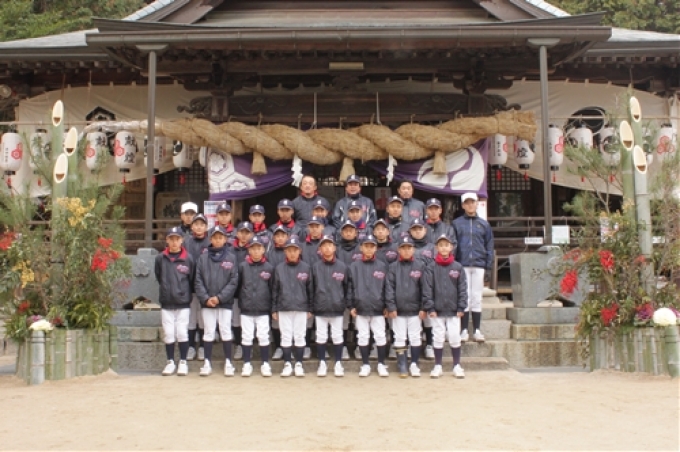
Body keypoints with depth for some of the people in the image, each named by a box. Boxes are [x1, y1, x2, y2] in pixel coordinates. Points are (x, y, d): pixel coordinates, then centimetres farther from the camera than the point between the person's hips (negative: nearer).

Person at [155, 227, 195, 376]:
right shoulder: (160, 259, 0)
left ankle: (183, 362, 13)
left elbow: (192, 280, 3)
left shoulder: (188, 259, -4)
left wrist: (185, 293, 5)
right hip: (166, 302, 1)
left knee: (182, 333, 1)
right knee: (168, 333, 5)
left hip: (183, 302, -1)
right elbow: (159, 277, 12)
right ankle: (170, 362, 17)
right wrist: (166, 289, 9)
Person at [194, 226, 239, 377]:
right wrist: (205, 298, -10)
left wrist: (220, 297, -11)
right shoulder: (203, 258, 4)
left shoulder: (231, 258, 0)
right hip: (206, 302, 1)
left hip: (225, 302, -1)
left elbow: (234, 281, -4)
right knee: (208, 332, 7)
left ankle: (228, 362, 12)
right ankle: (207, 363, 15)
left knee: (226, 331, 2)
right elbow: (198, 280, 1)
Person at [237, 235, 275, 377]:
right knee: (247, 337, 7)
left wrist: (273, 308, 3)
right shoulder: (242, 266, -3)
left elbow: (273, 288, 2)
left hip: (263, 309, 0)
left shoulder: (269, 267, -2)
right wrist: (240, 302, 3)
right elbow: (237, 285, 4)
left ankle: (265, 364, 17)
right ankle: (246, 364, 18)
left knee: (263, 337, 4)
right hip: (246, 309, 0)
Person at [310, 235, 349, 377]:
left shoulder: (342, 266, 1)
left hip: (337, 308, 0)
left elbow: (346, 287, 5)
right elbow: (311, 288, 3)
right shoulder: (315, 267, 0)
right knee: (321, 337, 7)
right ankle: (322, 363, 19)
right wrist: (311, 307, 0)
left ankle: (338, 363, 18)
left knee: (337, 337, 7)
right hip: (320, 308, 0)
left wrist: (345, 304, 1)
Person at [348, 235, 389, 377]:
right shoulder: (354, 266, 4)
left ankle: (381, 364, 16)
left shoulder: (382, 266, 4)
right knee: (363, 337, 7)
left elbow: (386, 287, 6)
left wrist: (387, 306, 2)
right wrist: (351, 306, -1)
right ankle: (365, 365, 18)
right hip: (361, 308, 0)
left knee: (380, 336, 2)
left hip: (378, 308, 0)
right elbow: (350, 287, 4)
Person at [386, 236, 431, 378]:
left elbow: (426, 287, -1)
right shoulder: (393, 267, 1)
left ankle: (414, 365, 19)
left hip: (415, 309, 0)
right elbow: (389, 288, -2)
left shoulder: (420, 265, 0)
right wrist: (391, 307, -8)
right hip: (398, 310, 0)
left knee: (415, 338, 8)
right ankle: (402, 366, 14)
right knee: (399, 338, 6)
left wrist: (424, 307, -5)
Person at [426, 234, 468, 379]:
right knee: (438, 339, 7)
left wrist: (461, 307, -4)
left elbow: (462, 288, 2)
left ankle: (457, 366, 18)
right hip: (437, 310, 0)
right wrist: (430, 308, -9)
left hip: (453, 310, 1)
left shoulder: (458, 267, 1)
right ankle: (438, 366, 18)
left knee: (455, 338, 4)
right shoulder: (432, 267, -2)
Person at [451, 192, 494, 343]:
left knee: (477, 297, 5)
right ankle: (464, 331, 6)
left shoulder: (484, 224, 10)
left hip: (478, 265, 1)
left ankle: (477, 330, 11)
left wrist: (489, 266, 1)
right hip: (462, 265, -1)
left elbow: (489, 246, 9)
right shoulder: (456, 223, 5)